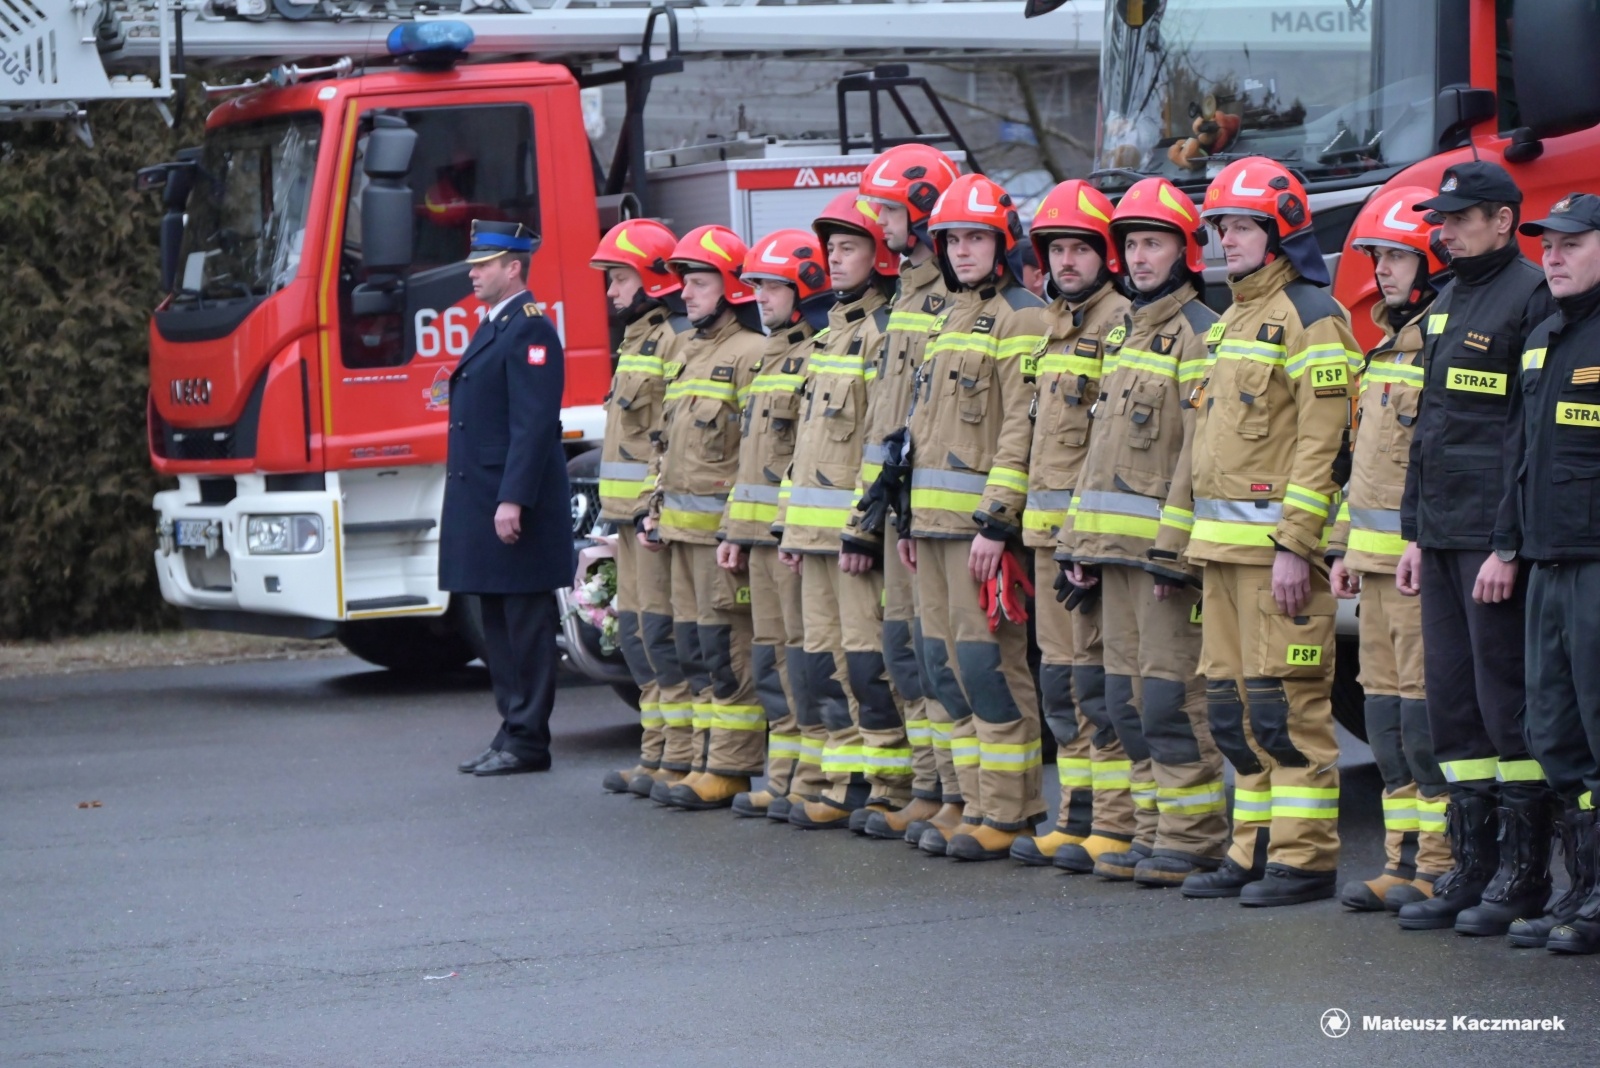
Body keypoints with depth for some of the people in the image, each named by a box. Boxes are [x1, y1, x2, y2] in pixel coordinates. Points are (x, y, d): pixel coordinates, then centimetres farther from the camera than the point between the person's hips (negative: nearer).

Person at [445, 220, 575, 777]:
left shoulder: (529, 330, -13)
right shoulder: (492, 328, 19)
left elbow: (534, 424, -20)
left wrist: (513, 500, -24)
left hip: (515, 506, -10)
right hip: (484, 506, 10)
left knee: (527, 624, -5)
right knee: (498, 625, 12)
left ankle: (528, 741, -2)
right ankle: (512, 732, 18)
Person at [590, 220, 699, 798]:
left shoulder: (679, 339, -13)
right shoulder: (639, 338, 19)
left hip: (661, 506, -10)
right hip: (631, 510, 10)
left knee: (662, 629, -9)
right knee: (635, 631, 12)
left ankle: (682, 760, -6)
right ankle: (656, 754, 17)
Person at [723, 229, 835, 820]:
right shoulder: (772, 356, 20)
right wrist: (734, 528, 21)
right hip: (760, 532, 10)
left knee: (806, 658, -8)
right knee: (770, 657, 11)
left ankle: (815, 782, -6)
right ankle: (783, 778, 16)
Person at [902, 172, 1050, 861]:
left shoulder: (1021, 320, -8)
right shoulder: (950, 320, 21)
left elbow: (1023, 428, -16)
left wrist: (997, 520, -21)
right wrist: (912, 519, 20)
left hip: (984, 522, -9)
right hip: (935, 521, 9)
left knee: (991, 664, -9)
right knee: (948, 666, 9)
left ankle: (1011, 814, -5)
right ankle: (979, 807, 13)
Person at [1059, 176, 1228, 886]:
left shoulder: (1198, 334, -9)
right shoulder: (1130, 334, 19)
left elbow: (1202, 452, -16)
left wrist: (1171, 547, -20)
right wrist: (1081, 539, 17)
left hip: (1168, 546, -9)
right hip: (1118, 548, 9)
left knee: (1171, 698, -9)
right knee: (1128, 701, 9)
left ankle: (1194, 840, -4)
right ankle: (1154, 832, 15)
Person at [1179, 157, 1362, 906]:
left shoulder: (1310, 317, -10)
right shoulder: (1235, 318, 19)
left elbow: (1322, 440, -16)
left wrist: (1295, 545, -21)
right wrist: (1203, 537, 20)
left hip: (1277, 541, -9)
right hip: (1224, 545, 9)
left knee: (1286, 703, -7)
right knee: (1232, 703, 11)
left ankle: (1305, 857, -3)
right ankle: (1256, 850, 17)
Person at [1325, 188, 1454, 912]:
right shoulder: (1389, 345, 19)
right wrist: (1345, 546, 22)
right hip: (1378, 555, 10)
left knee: (1426, 714, -8)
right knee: (1386, 710, 10)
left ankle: (1440, 866, -3)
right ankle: (1403, 859, 16)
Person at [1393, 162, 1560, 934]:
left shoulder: (1530, 299, -10)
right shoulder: (1447, 305, 17)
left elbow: (1533, 433, -14)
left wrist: (1509, 546, -18)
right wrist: (1415, 534, 18)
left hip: (1495, 543, -9)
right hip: (1443, 542, 9)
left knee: (1507, 703, -5)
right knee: (1453, 705, 9)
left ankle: (1524, 876, 1)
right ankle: (1472, 869, 14)